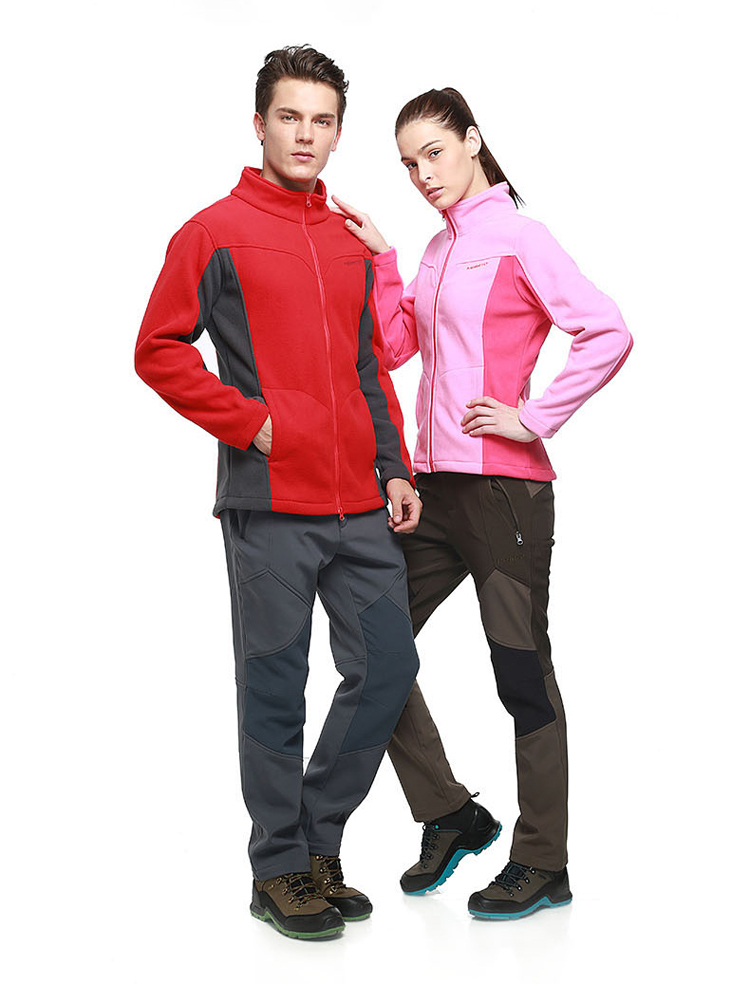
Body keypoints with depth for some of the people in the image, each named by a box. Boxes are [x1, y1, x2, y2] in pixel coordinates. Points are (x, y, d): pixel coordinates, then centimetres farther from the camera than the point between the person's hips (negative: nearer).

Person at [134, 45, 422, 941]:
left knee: (387, 666, 6)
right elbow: (158, 351, -3)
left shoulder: (352, 241, 16)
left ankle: (318, 835, 24)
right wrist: (250, 423, -10)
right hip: (269, 504, -5)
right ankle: (281, 869, 19)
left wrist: (396, 469, 10)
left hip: (362, 506, 6)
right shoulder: (215, 232, 0)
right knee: (275, 689, 3)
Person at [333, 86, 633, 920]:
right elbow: (394, 346, 13)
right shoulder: (439, 249, 17)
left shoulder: (517, 236, -6)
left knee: (520, 668, 0)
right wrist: (380, 257, 5)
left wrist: (534, 418, -14)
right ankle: (450, 817, 23)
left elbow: (608, 334, -15)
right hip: (434, 482, 8)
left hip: (504, 485, -8)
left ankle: (543, 865, 14)